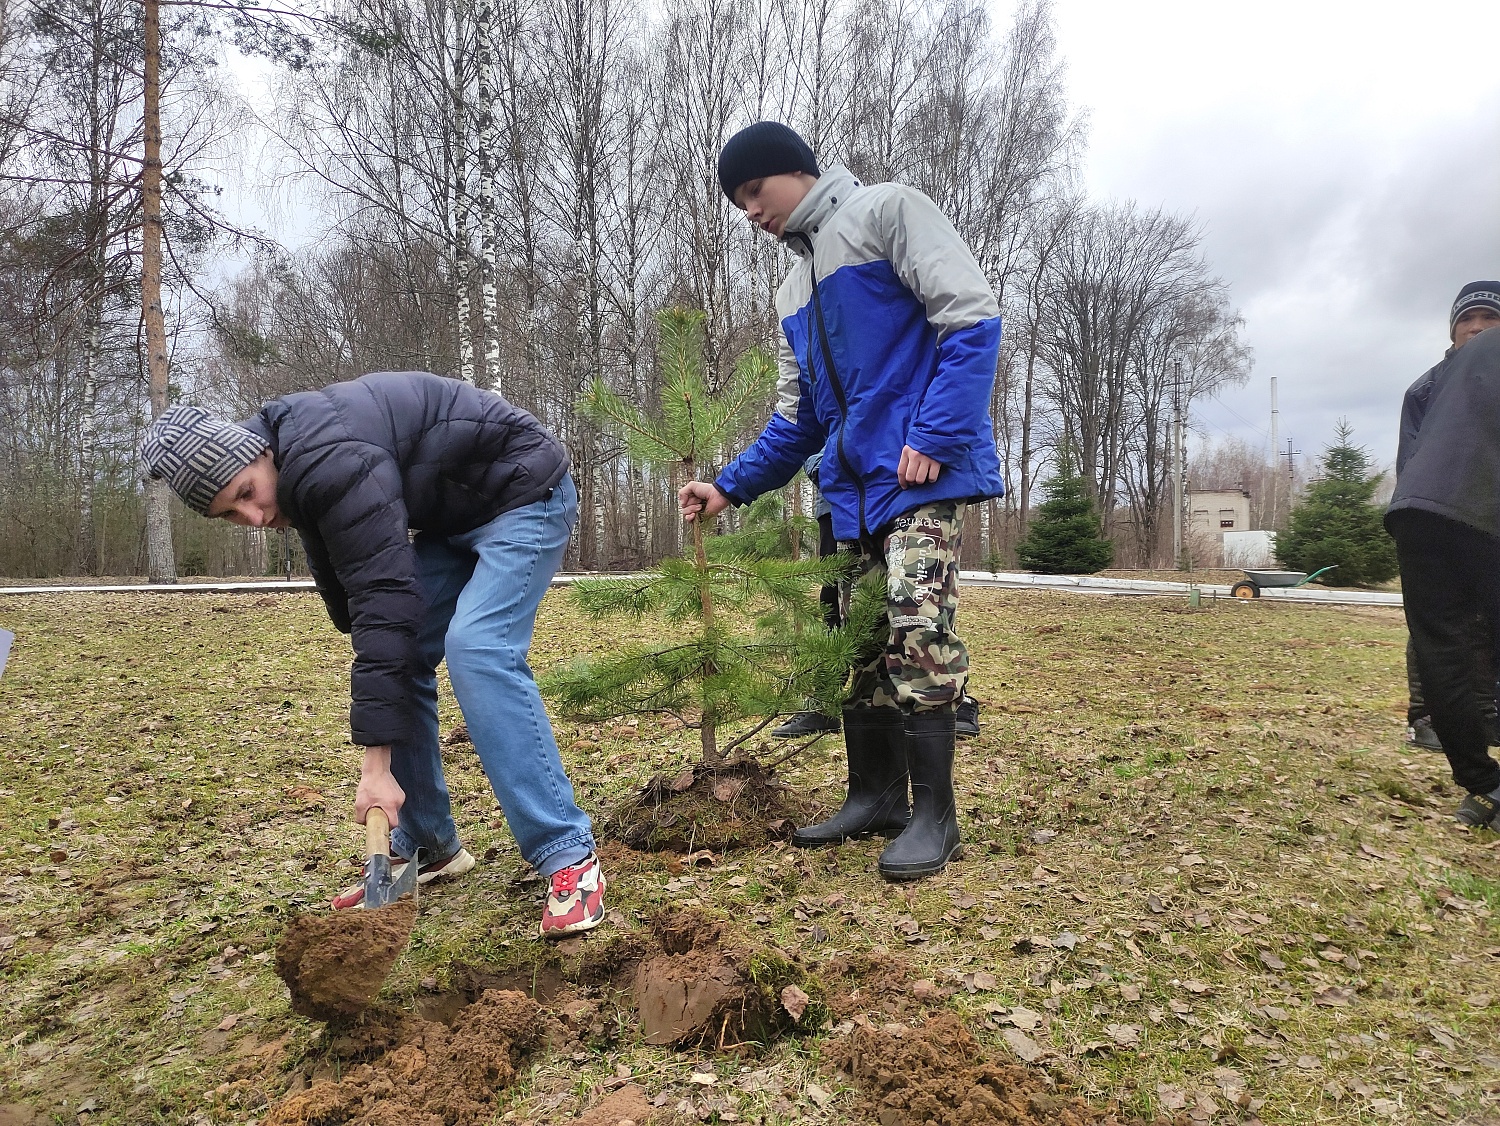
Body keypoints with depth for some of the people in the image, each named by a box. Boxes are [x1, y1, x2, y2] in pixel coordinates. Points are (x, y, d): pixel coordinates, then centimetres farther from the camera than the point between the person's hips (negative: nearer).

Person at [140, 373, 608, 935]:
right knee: (402, 657, 1)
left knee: (477, 650, -26)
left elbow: (383, 597, -35)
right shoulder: (293, 465, -1)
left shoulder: (328, 461, -31)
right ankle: (429, 848, 12)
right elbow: (347, 585, 12)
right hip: (452, 515, 9)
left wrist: (375, 764, -35)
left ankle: (571, 859, -22)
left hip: (523, 494, -9)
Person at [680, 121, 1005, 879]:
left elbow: (973, 318, -10)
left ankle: (934, 812, -4)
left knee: (917, 629, -15)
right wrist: (730, 487, 11)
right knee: (859, 639, 8)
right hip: (850, 487, 8)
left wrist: (934, 436, -19)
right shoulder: (794, 292, 23)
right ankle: (874, 794, 19)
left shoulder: (888, 211, 1)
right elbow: (797, 419, 22)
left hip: (921, 474, -8)